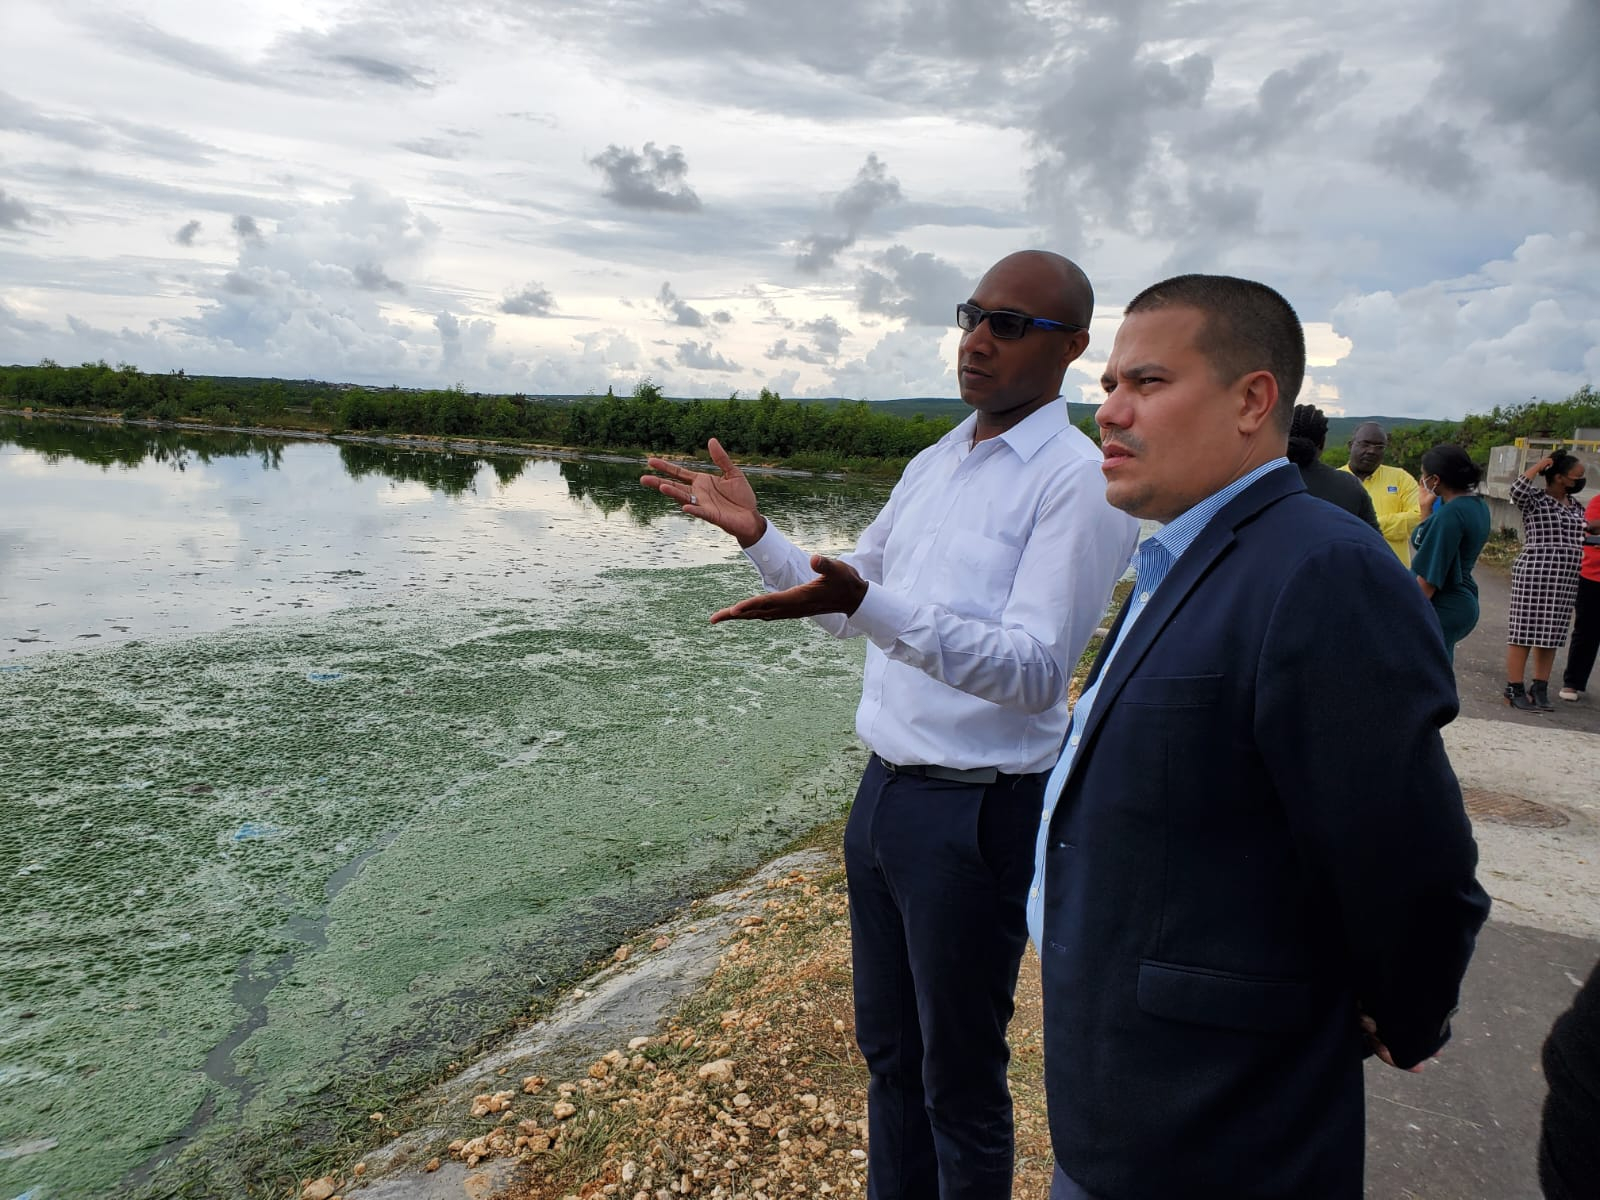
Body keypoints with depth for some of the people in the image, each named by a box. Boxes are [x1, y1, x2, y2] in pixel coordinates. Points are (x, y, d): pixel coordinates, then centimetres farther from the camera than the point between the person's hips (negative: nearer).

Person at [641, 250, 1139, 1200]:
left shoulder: (1080, 480, -15)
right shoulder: (933, 465, 10)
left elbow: (1038, 672, -26)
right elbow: (849, 608, 18)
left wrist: (872, 605, -37)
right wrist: (757, 535, 4)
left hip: (977, 811, -7)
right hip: (886, 790, 8)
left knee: (961, 1084, 12)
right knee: (887, 1052, 24)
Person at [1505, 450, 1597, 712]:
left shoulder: (1575, 505, 14)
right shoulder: (1535, 499, -8)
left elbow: (1584, 530, 28)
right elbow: (1517, 488, -29)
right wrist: (1540, 464, -18)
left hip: (1566, 580, 7)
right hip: (1534, 575, -7)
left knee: (1551, 635, 10)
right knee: (1525, 632, -4)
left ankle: (1540, 689, 18)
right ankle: (1514, 690, 1)